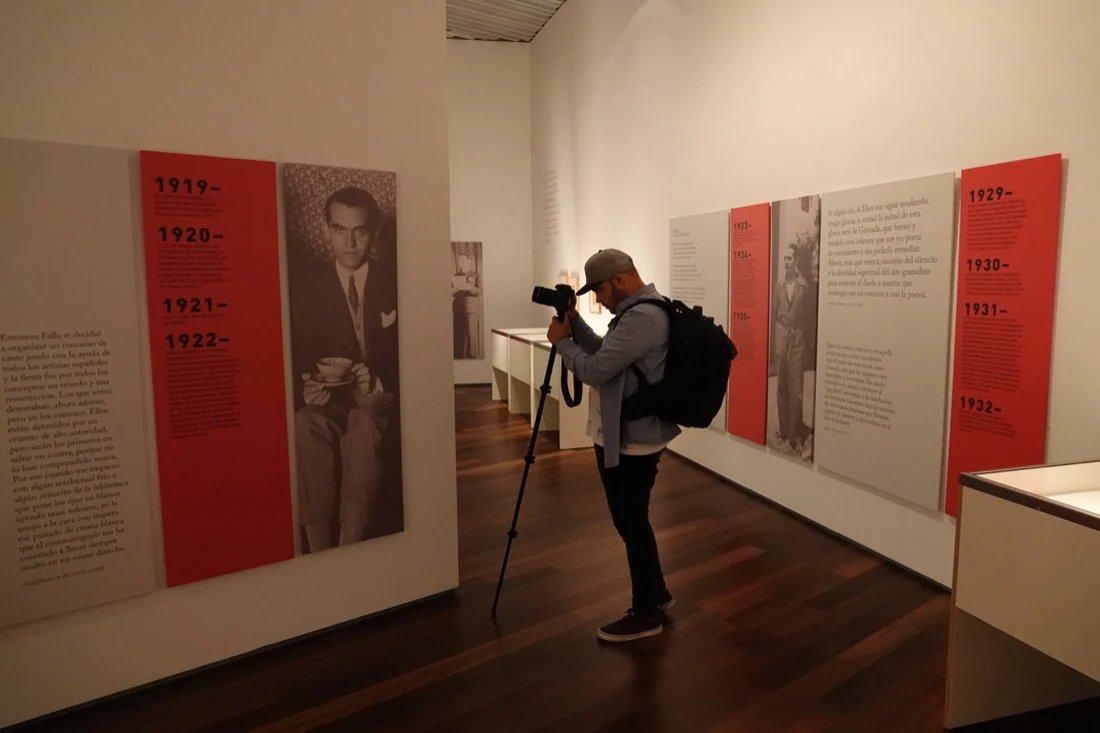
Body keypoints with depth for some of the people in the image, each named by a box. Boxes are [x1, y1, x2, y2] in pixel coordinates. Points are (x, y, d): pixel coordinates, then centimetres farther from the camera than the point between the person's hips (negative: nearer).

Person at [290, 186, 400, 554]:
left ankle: (350, 545, -35)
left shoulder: (395, 286, 3)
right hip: (329, 398, 2)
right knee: (306, 424, -34)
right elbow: (301, 359, 6)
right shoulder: (311, 291, 7)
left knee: (365, 422, -38)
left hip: (380, 396, -1)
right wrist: (309, 388, -18)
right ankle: (319, 547, -30)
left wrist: (381, 384, -20)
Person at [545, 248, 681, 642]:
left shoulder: (643, 317, -23)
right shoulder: (638, 311, 12)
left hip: (631, 442, -11)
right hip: (622, 437, 11)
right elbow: (603, 354, 15)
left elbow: (595, 369, -25)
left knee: (632, 525, 2)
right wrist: (574, 321, 4)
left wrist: (561, 341, -9)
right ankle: (656, 594, 36)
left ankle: (646, 614, 19)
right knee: (631, 522, 20)